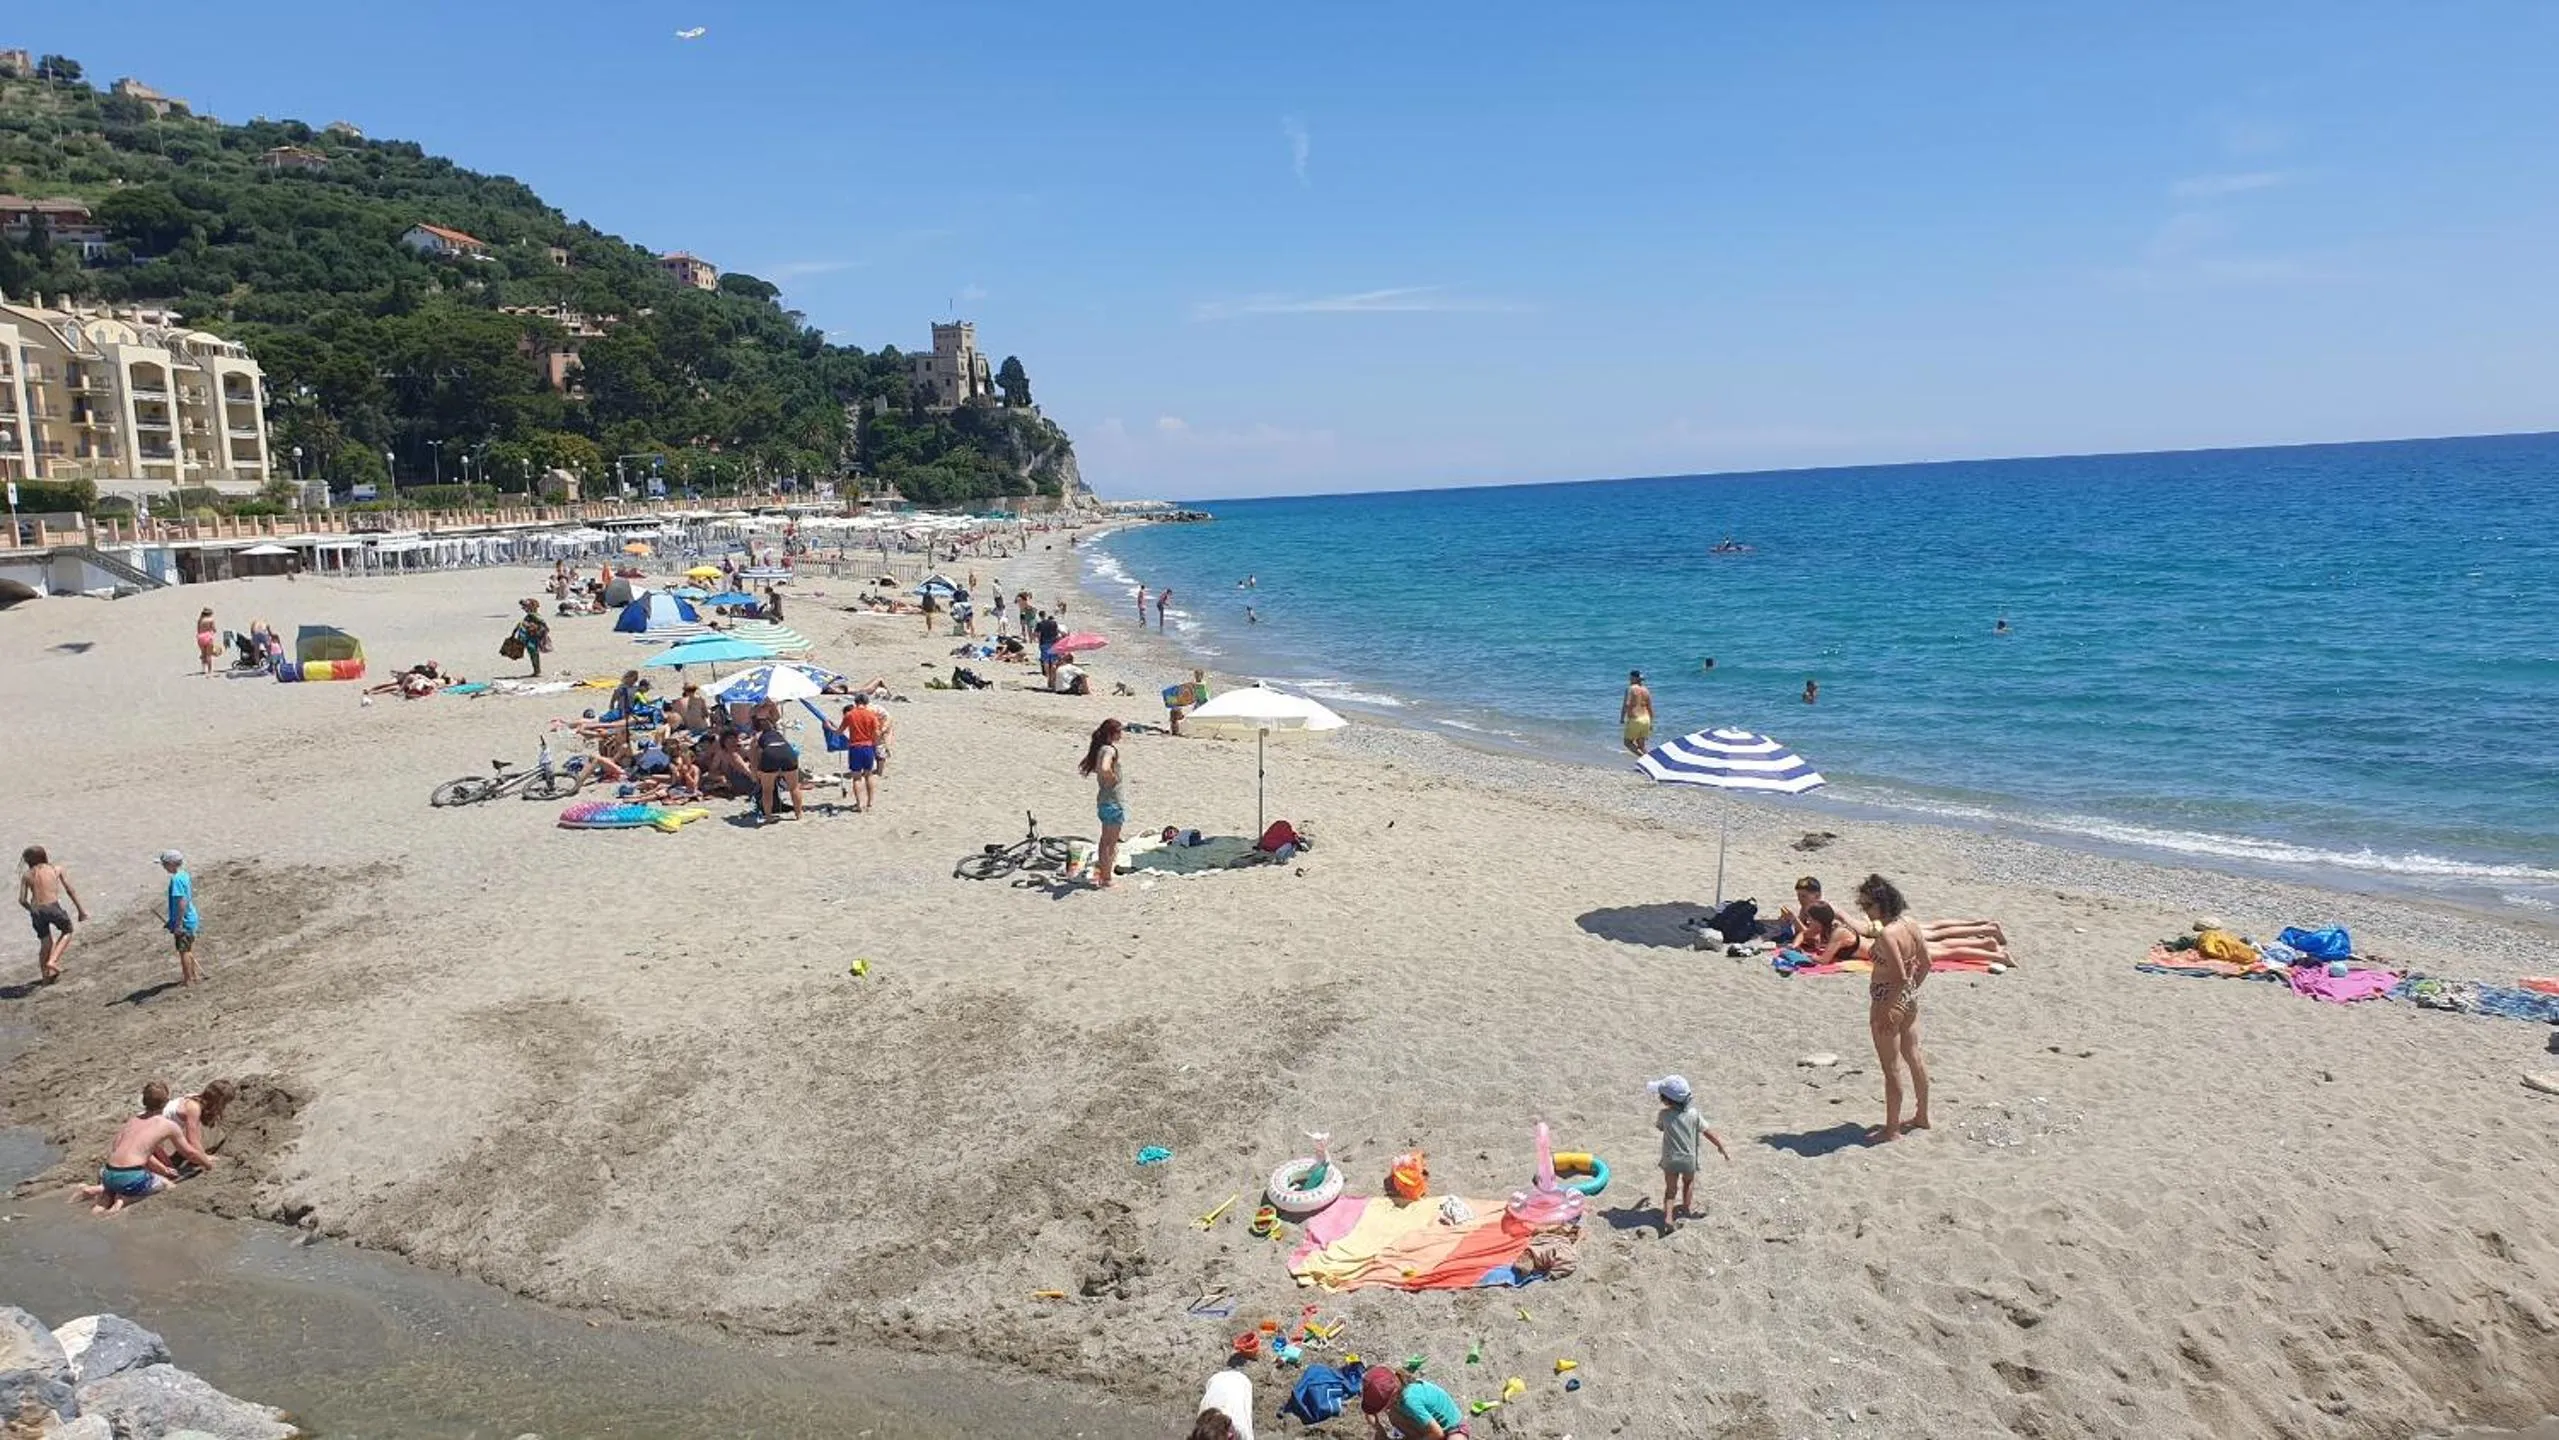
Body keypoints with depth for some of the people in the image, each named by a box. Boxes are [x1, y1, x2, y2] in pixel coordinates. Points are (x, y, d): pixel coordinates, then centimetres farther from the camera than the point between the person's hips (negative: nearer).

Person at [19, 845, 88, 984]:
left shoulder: (26, 875, 10)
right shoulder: (57, 869, 8)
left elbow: (22, 900, 6)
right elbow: (70, 890, 3)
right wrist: (81, 910, 7)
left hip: (36, 911, 3)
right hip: (53, 907, -3)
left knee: (45, 943, 18)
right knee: (67, 931, 22)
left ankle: (45, 975, 23)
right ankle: (53, 961, 4)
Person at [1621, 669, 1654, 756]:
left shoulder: (1630, 688, -7)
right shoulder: (1646, 691, 11)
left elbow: (1626, 704, -18)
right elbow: (1650, 708, 12)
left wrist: (1622, 718, -11)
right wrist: (1650, 724, 19)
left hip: (1634, 719, -6)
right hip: (1646, 719, 6)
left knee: (1628, 742, 7)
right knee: (1641, 745, 14)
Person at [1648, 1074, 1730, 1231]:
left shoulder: (1664, 1114, -18)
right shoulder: (1693, 1114, -15)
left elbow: (1658, 1126, 5)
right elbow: (1709, 1132, -10)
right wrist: (1722, 1148, 2)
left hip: (1670, 1160, -1)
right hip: (1689, 1159, 1)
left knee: (1670, 1189, 9)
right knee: (1688, 1182, 28)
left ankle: (1668, 1217, -5)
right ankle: (1687, 1206, 47)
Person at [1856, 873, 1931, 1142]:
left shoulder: (1887, 934, -27)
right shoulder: (1910, 922, -1)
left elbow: (1900, 978, -28)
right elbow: (1925, 963, 9)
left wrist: (1884, 1012, -21)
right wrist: (1913, 990, 19)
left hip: (1889, 1001, -9)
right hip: (1910, 999, 9)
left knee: (1892, 1067, 4)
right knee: (1914, 1057, 22)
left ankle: (1892, 1128, 15)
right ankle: (1922, 1115, 38)